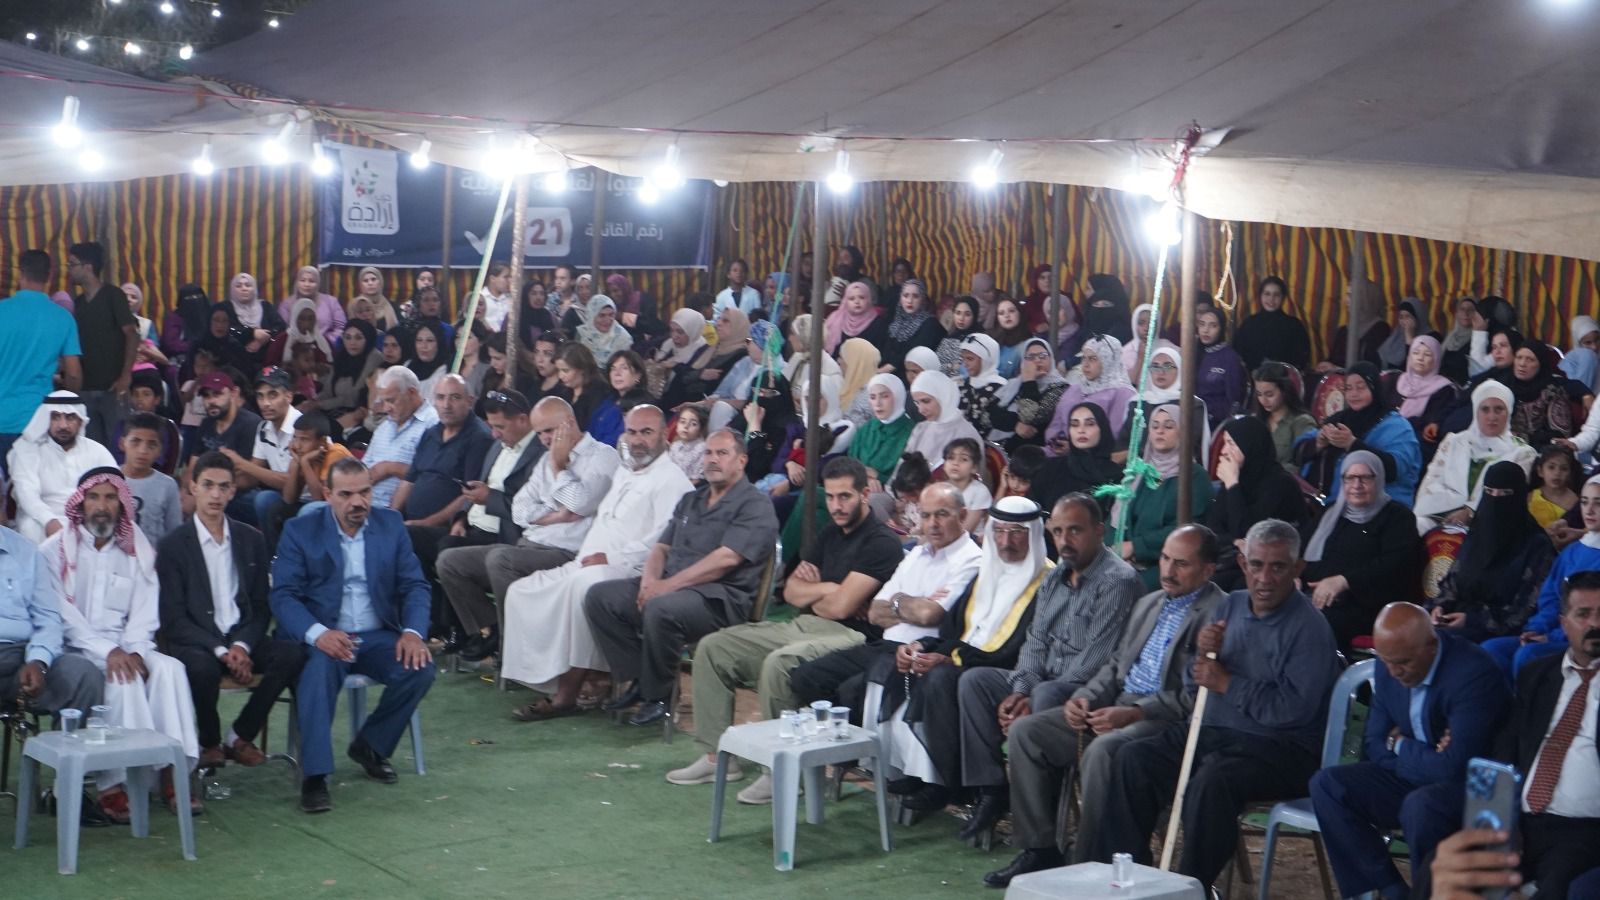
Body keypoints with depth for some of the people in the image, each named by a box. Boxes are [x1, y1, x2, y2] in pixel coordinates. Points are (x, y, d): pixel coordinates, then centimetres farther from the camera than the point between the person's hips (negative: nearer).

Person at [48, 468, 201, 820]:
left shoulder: (137, 550, 15)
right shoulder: (57, 550, 4)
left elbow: (145, 610, 6)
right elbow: (61, 613, -7)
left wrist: (133, 650, -14)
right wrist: (107, 651, -19)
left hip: (124, 648, 4)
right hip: (74, 651, -3)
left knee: (169, 668, -26)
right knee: (123, 679, -32)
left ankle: (174, 771, -27)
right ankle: (118, 782, -31)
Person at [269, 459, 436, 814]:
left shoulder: (391, 525, 9)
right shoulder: (299, 531, 0)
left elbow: (414, 585, 5)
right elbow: (282, 595, -9)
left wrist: (413, 632, -16)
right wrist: (317, 633, -28)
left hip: (378, 636, 3)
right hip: (322, 638, -3)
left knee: (421, 669, -24)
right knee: (319, 669, -36)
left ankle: (369, 745, 0)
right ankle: (314, 776, -32)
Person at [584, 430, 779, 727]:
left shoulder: (755, 505, -4)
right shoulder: (690, 501, 23)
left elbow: (726, 558, -17)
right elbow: (662, 547, 20)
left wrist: (668, 585, -19)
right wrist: (650, 579, -5)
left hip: (721, 597, -8)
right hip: (670, 586, 8)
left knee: (661, 610, -37)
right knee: (600, 596, -7)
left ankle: (658, 696, -16)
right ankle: (640, 680, -5)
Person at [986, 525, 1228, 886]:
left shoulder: (1220, 613, -9)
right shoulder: (1148, 604, 20)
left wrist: (1133, 713, -23)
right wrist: (1086, 697, 2)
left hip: (1169, 719, -9)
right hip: (1119, 704, 9)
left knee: (1101, 751, -36)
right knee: (1025, 731, -5)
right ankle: (1040, 850, -1)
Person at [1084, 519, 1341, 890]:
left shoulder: (1309, 628, -11)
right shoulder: (1231, 606, 11)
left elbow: (1295, 709, -22)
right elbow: (1193, 684, 15)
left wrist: (1227, 684, -16)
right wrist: (1204, 654, -8)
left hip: (1280, 749, -7)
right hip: (1213, 732, 8)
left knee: (1212, 781, -34)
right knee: (1134, 758, -9)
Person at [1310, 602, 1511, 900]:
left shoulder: (1474, 673, -25)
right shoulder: (1389, 667, -3)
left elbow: (1454, 767, -29)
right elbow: (1374, 747, 3)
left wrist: (1400, 746, -11)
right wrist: (1422, 756, -16)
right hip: (1412, 776, 7)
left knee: (1420, 805, -37)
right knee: (1327, 784, -12)